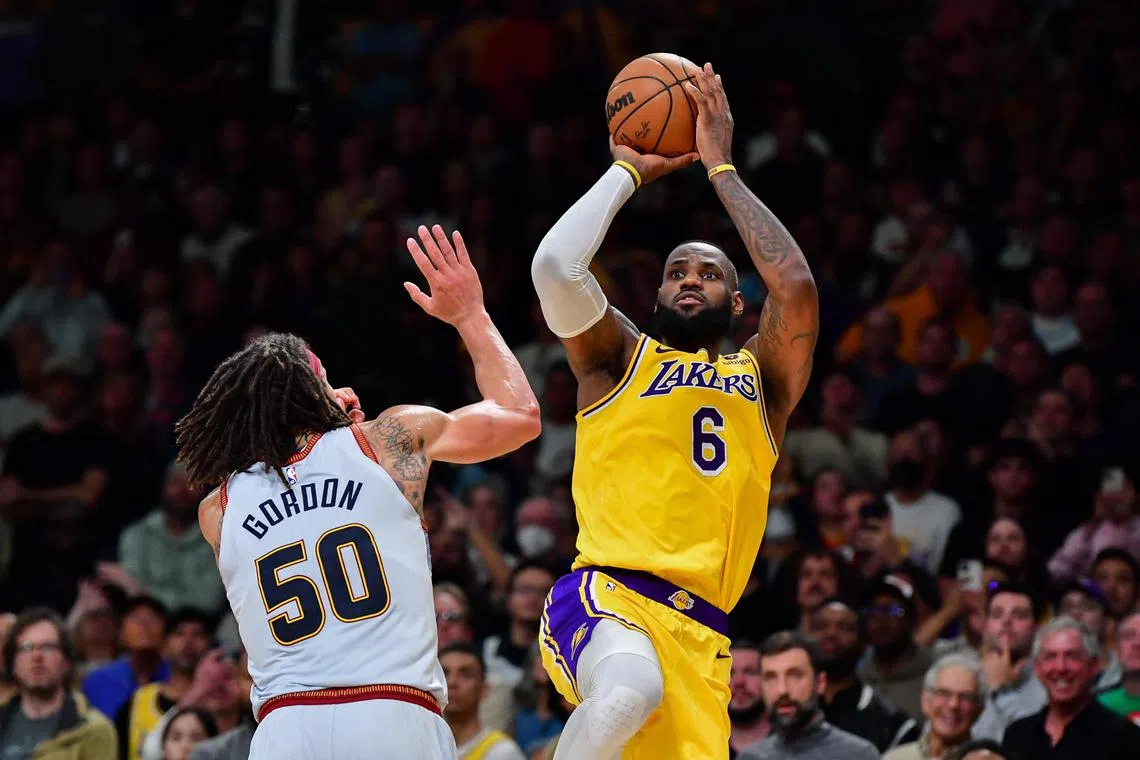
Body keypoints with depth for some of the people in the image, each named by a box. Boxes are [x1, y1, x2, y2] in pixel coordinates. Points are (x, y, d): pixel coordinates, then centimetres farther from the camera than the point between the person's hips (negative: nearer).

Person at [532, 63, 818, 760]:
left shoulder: (763, 381, 23)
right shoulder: (621, 356, 18)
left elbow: (795, 286, 3)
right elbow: (556, 266, -1)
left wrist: (720, 168, 11)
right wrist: (628, 171, 12)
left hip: (699, 632, 4)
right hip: (603, 596, -3)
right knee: (631, 690, -38)